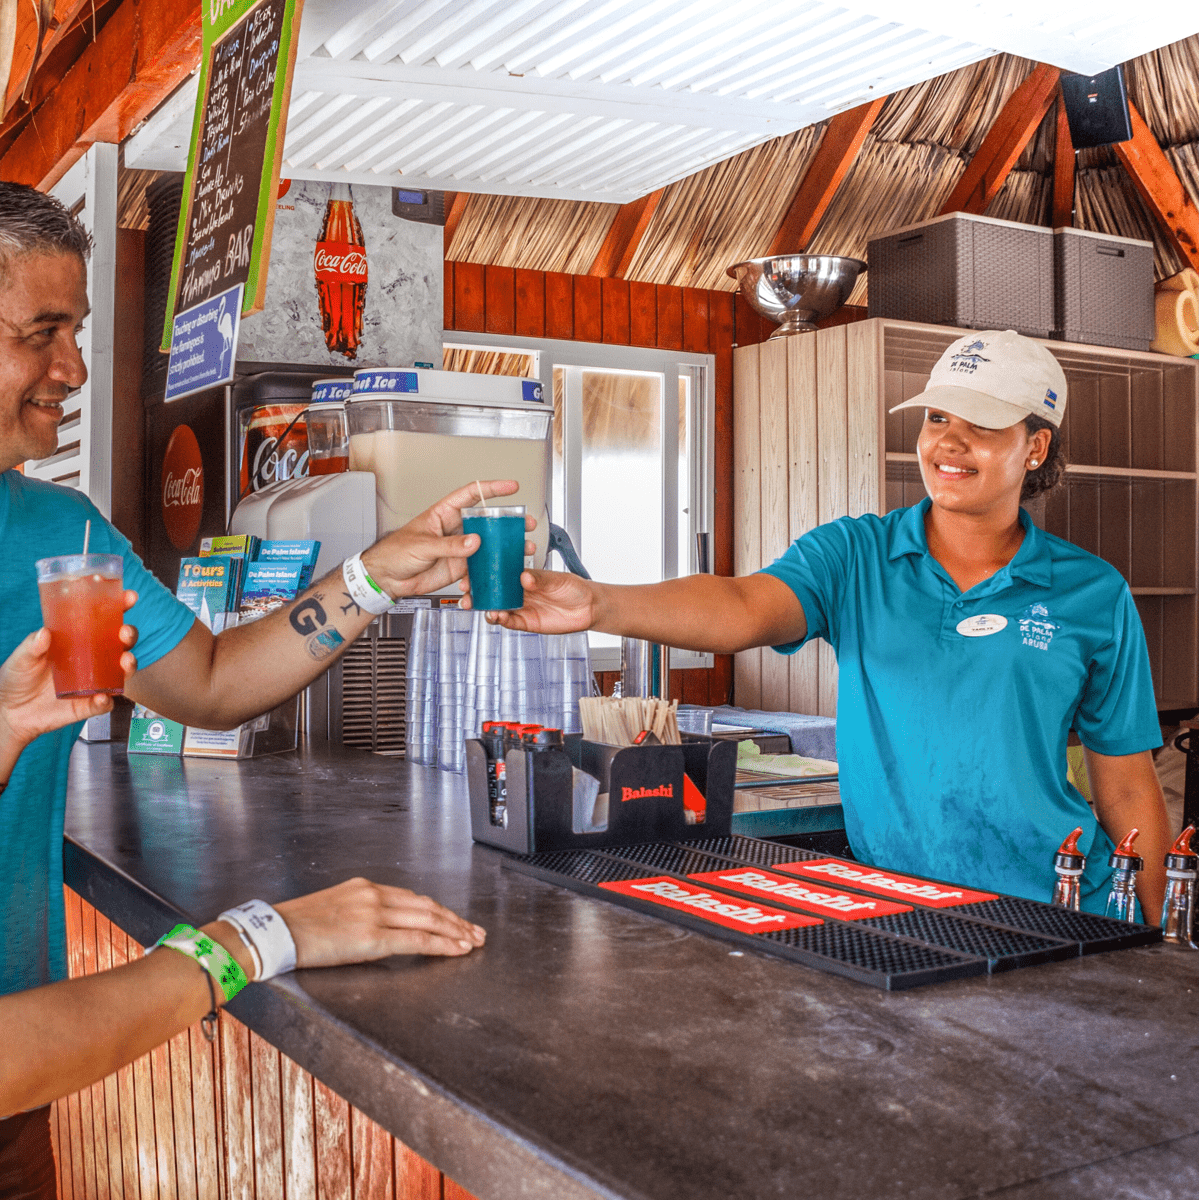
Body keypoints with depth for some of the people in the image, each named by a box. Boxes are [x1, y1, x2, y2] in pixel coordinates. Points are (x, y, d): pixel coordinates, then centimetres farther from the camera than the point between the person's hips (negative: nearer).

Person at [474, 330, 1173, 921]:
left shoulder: (1094, 595, 4)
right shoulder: (854, 556, 1)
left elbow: (1126, 784, 8)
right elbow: (745, 608, -18)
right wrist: (601, 605, -35)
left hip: (1056, 916, 1)